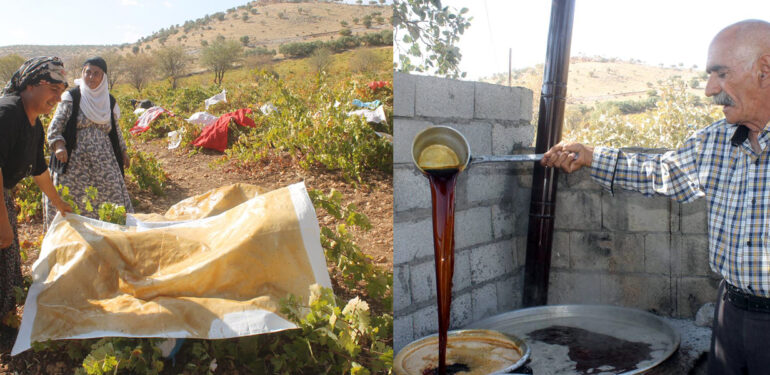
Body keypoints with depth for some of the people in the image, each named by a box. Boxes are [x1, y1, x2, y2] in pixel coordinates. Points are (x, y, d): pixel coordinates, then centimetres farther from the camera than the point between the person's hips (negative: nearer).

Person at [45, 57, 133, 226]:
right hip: (74, 161, -3)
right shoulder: (71, 97, -1)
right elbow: (55, 127, -3)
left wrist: (123, 152, 20)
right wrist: (59, 146, -19)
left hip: (104, 162, 3)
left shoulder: (109, 101, 11)